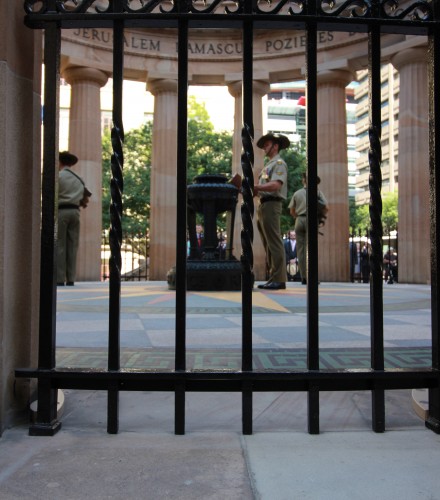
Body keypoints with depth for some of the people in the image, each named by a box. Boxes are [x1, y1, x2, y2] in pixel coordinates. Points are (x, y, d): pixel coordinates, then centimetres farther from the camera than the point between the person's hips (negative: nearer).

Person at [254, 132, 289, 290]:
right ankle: (273, 278, 10)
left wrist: (254, 187, -20)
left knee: (274, 243, -12)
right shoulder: (268, 165, 26)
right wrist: (252, 191, 3)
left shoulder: (279, 163, -3)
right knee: (268, 245, 7)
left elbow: (276, 185, -18)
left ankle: (279, 279, -13)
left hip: (271, 205, -10)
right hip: (263, 205, 10)